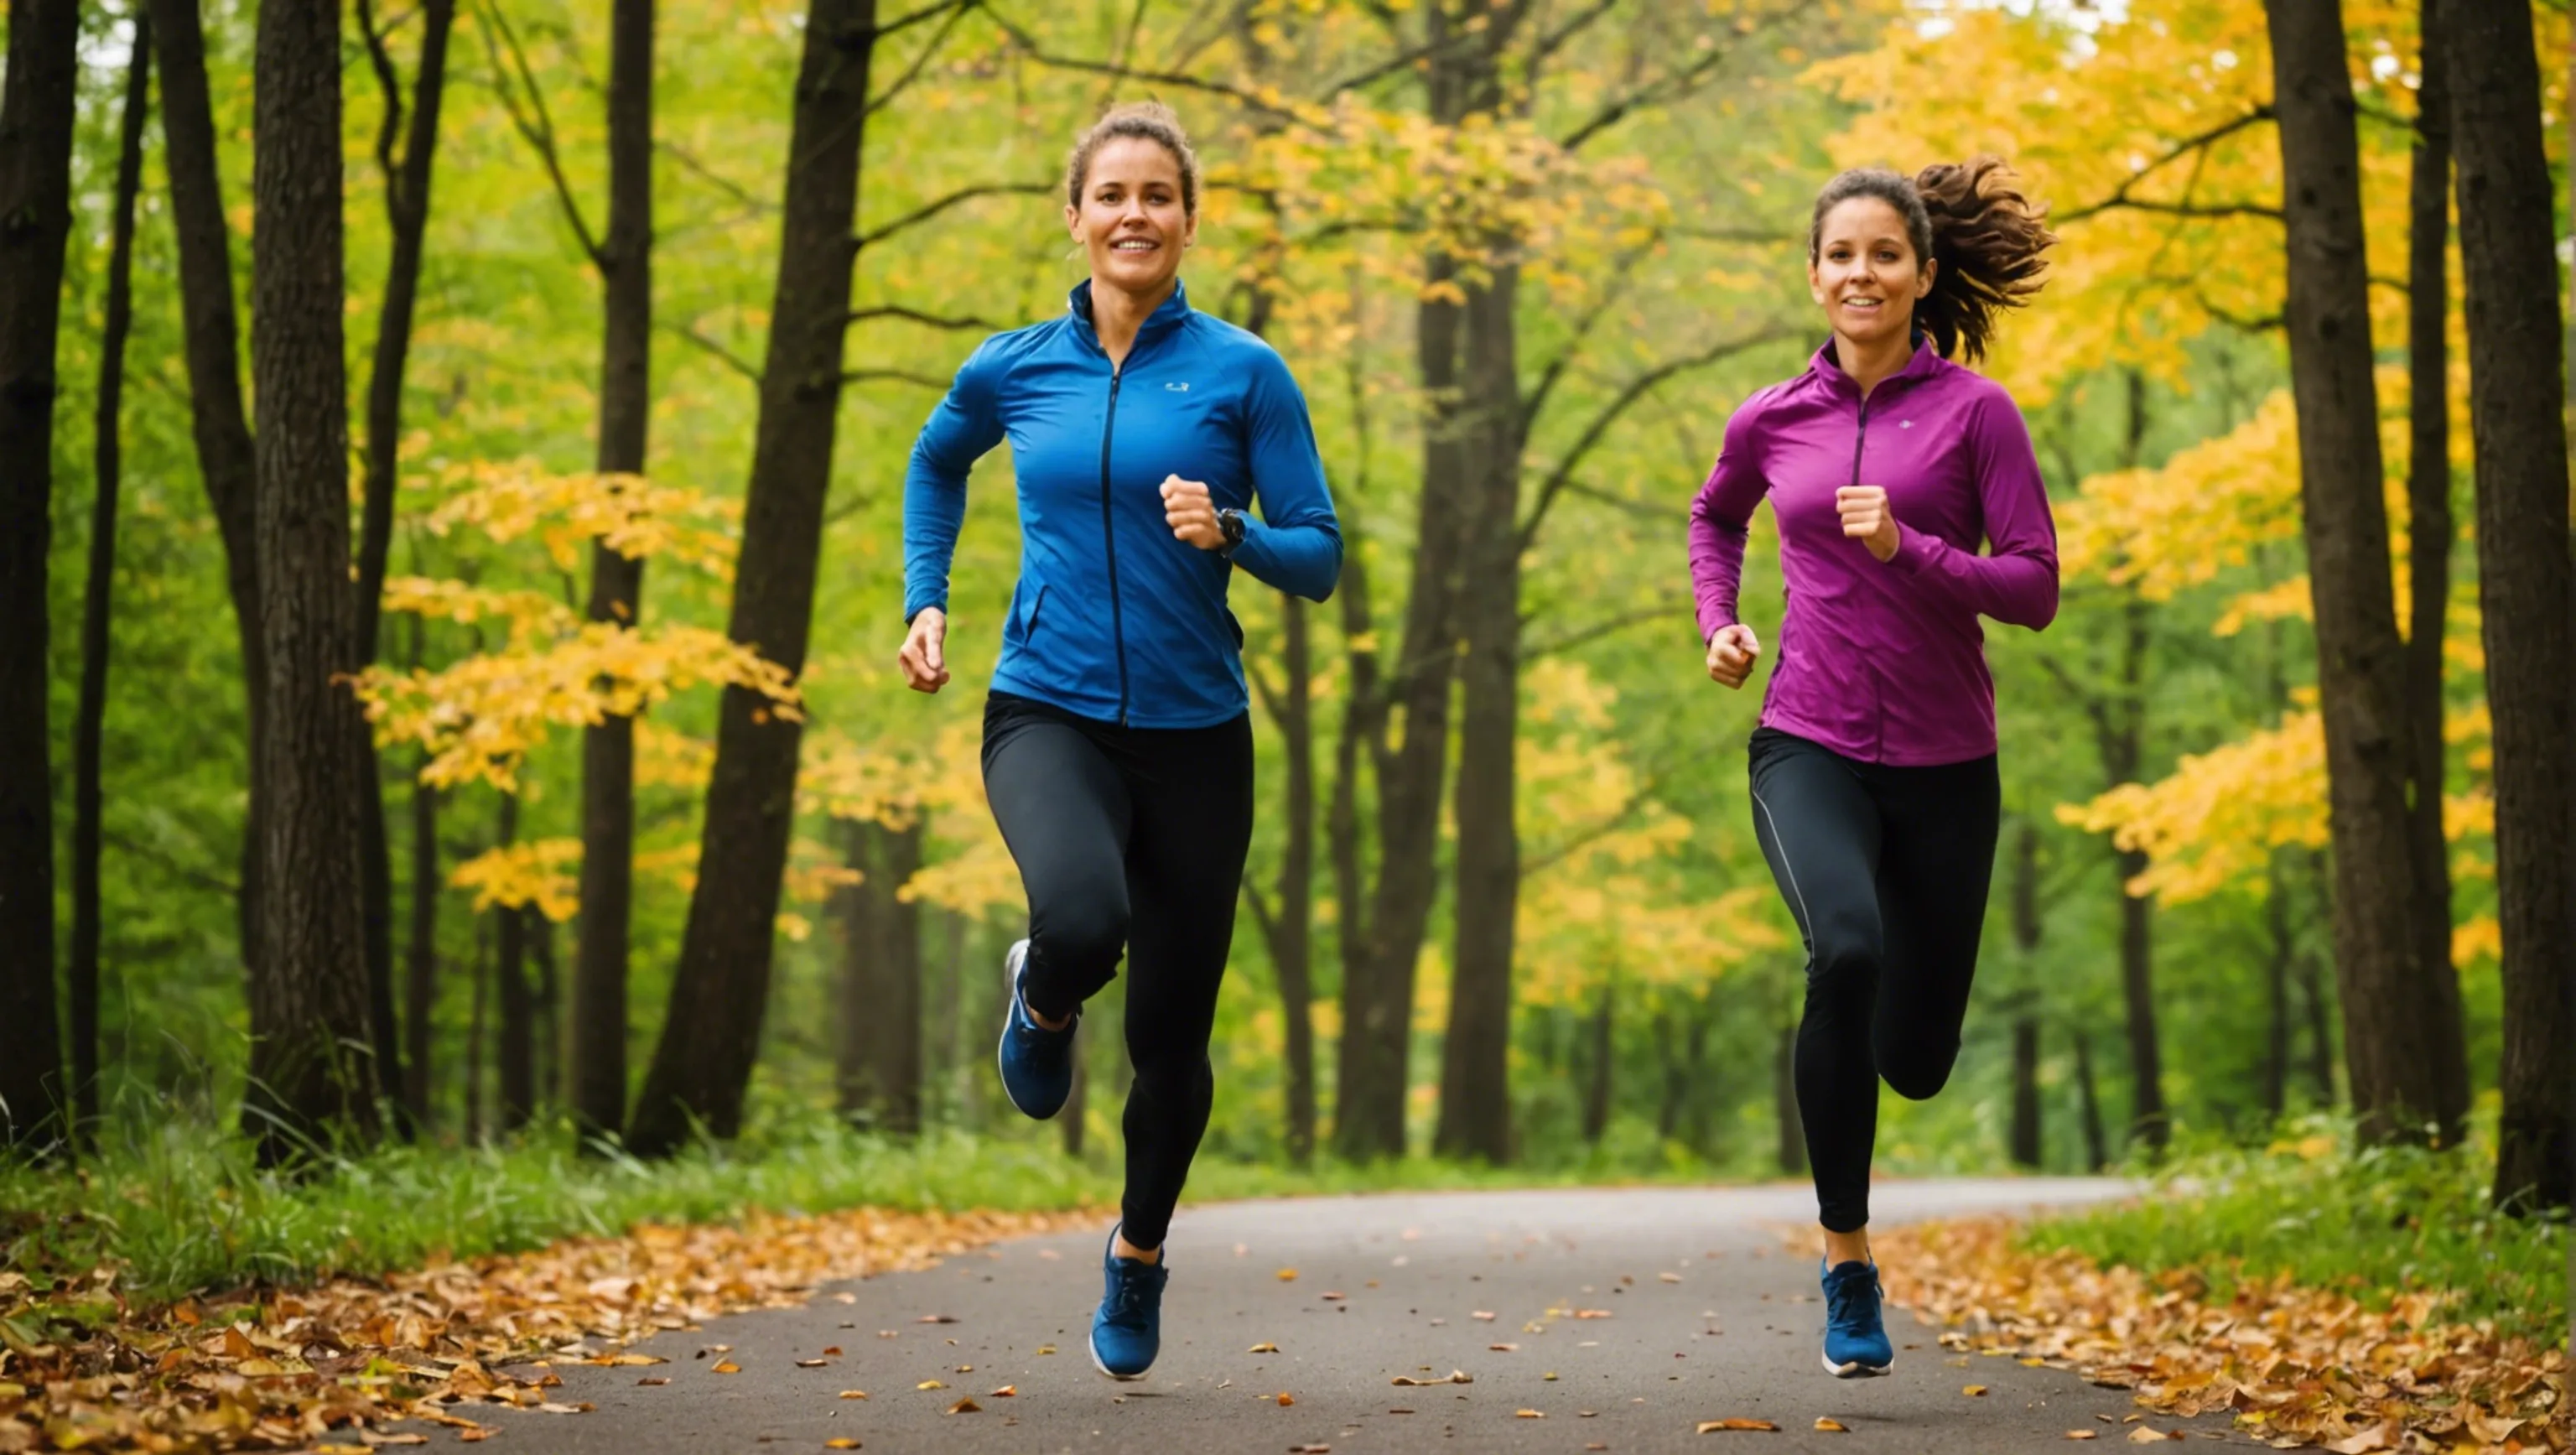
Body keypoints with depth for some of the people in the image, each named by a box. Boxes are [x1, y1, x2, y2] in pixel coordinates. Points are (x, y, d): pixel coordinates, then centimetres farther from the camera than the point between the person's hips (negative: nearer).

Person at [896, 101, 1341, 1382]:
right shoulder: (1014, 368, 4)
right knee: (1084, 919, -32)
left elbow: (1319, 558, -2)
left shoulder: (1243, 373, -2)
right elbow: (936, 461, 26)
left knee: (1171, 1035, 7)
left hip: (1194, 732, 0)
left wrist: (1230, 533, -21)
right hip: (1049, 715, 0)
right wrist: (925, 603, 16)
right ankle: (1042, 1001, 6)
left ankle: (1139, 1254, 35)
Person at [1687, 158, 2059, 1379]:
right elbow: (1714, 519, 27)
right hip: (1808, 749, 0)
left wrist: (1906, 548, -21)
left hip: (1943, 763, 0)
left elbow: (2034, 589, -8)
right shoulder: (1772, 422, 5)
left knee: (1915, 1059, 6)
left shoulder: (1973, 412, -3)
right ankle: (1847, 1262, -21)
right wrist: (1718, 622, 10)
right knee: (1846, 951, -31)